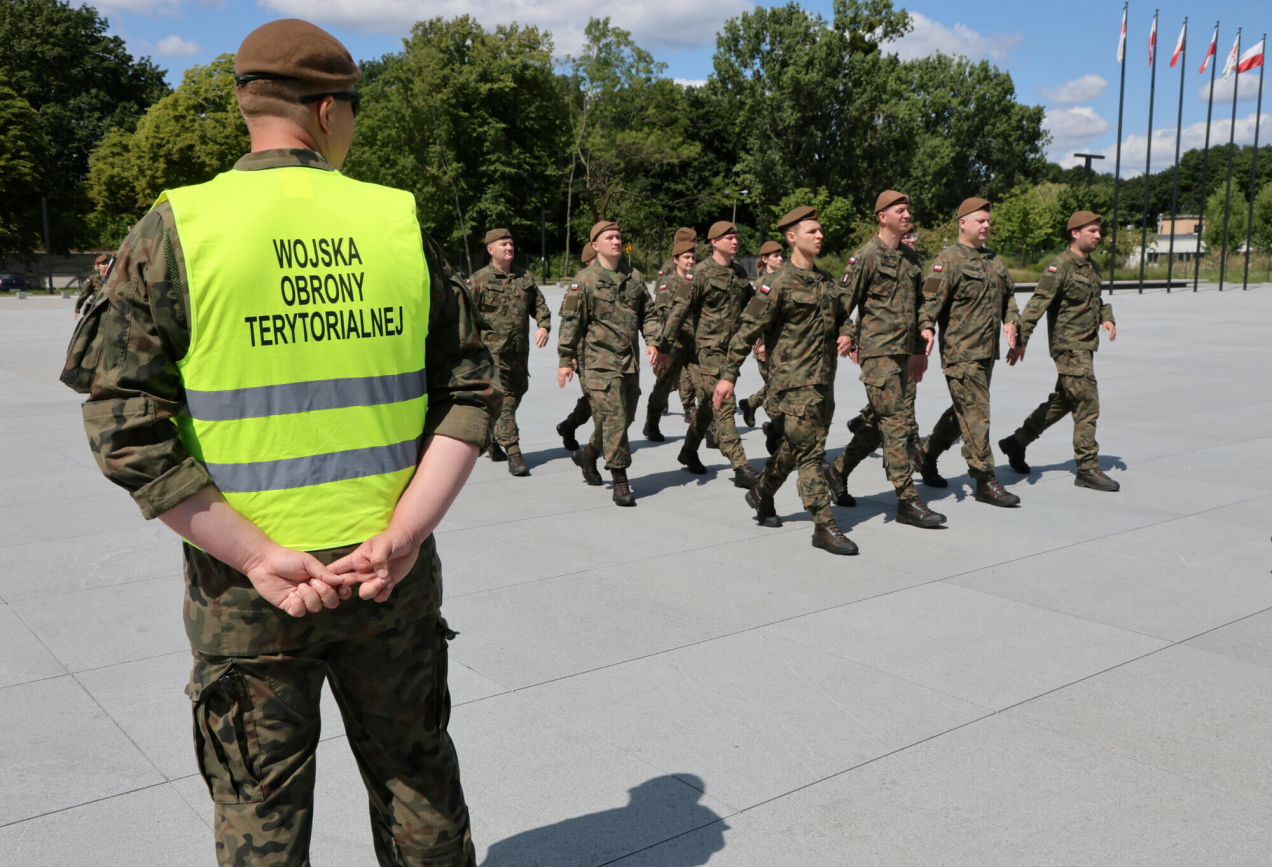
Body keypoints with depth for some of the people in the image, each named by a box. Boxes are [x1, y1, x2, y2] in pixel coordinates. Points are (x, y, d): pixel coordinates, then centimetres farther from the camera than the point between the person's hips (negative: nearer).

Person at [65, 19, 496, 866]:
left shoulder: (174, 231, -7)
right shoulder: (402, 223, -2)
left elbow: (128, 429, -13)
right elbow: (473, 391, -4)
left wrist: (257, 558, -13)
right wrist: (404, 533, -8)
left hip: (245, 589, -1)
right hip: (395, 573, 2)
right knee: (419, 786, 22)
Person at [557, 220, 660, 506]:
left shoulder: (632, 281, 14)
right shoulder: (584, 281, -4)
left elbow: (648, 313, 20)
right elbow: (570, 321, -5)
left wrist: (651, 341, 3)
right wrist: (565, 359, -8)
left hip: (629, 362, 7)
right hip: (599, 362, -7)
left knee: (625, 418, 13)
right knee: (613, 418, -11)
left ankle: (588, 454, 38)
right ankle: (620, 483, -6)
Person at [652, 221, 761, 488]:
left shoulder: (739, 272, 12)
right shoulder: (701, 273, -10)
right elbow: (679, 309, -13)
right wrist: (664, 346, -16)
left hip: (731, 347, 7)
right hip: (709, 348, -7)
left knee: (709, 404, 17)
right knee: (723, 406, -11)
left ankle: (689, 451, 35)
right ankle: (740, 468, -14)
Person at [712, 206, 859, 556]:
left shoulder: (826, 280, 13)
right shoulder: (778, 283, -10)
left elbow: (843, 316, 27)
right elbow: (748, 330, -11)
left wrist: (845, 334, 3)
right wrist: (728, 375, -14)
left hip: (823, 379, 8)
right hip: (794, 379, -8)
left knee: (793, 447, 17)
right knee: (810, 451, -8)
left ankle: (762, 494, 38)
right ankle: (824, 526, -4)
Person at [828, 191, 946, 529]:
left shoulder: (910, 257, 16)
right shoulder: (866, 256, -8)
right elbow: (843, 302, -10)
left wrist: (919, 350, 22)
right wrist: (847, 342, -15)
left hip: (903, 352, 8)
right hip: (878, 352, -8)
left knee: (879, 424, 13)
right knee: (895, 424, -9)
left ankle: (838, 470, 30)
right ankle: (908, 502, -6)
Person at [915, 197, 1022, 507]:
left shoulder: (993, 259, 17)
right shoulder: (949, 260, -9)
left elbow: (1009, 293, 26)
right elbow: (931, 299, -18)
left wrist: (1011, 321, 8)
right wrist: (926, 328, -35)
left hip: (988, 351, 8)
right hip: (961, 352, -8)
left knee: (963, 410, 17)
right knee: (976, 414, -8)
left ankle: (928, 453, 35)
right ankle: (985, 482, -4)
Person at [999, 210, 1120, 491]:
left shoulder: (1092, 267, 15)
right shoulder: (1060, 266, -14)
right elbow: (1038, 303, -21)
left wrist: (1106, 318, 8)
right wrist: (1021, 340, -27)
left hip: (1085, 346, 9)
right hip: (1069, 346, -9)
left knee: (1062, 402, 16)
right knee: (1087, 406, -8)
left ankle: (1016, 442, 27)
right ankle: (1087, 469, -2)